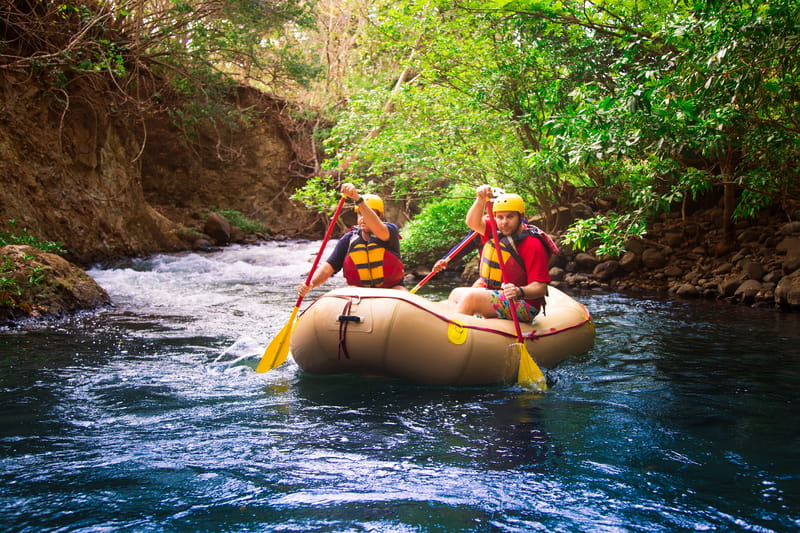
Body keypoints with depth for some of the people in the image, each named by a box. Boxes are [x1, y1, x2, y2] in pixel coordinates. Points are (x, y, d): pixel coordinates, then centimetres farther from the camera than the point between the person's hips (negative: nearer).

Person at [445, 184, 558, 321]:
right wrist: (481, 200, -21)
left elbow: (540, 287, -22)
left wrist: (519, 291, -42)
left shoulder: (533, 245, -18)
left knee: (470, 297, -25)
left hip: (522, 306, -9)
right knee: (455, 294, 12)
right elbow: (473, 223, -5)